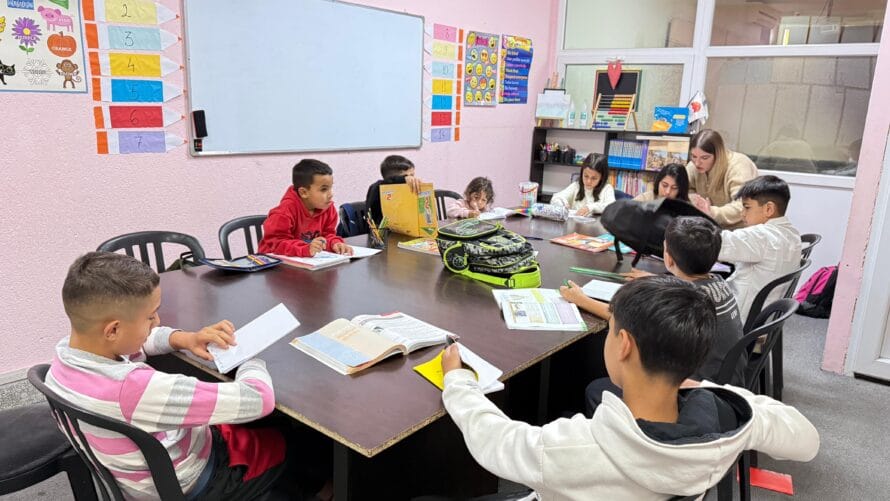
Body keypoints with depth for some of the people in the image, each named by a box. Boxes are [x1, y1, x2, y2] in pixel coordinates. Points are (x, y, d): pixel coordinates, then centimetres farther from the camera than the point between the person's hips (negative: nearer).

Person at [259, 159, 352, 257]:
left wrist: (335, 243, -19)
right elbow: (275, 242, -24)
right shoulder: (286, 210, -20)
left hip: (310, 260, 5)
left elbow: (328, 233, 5)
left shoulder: (327, 207, -3)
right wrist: (306, 249, -37)